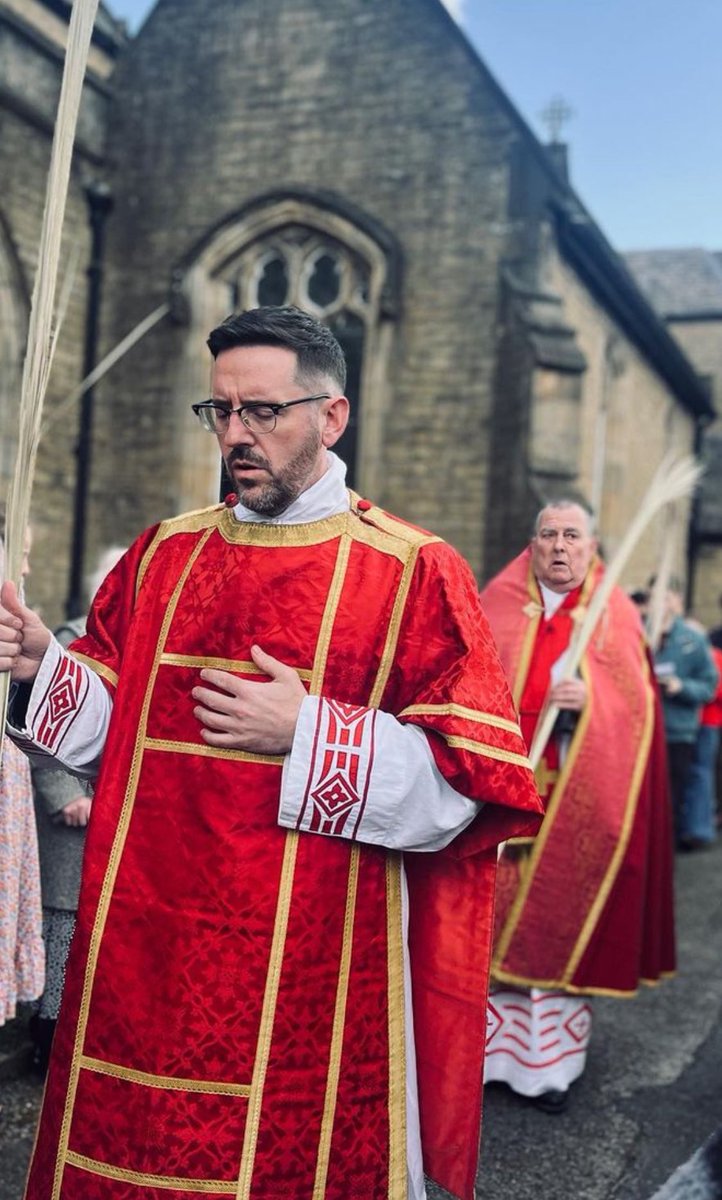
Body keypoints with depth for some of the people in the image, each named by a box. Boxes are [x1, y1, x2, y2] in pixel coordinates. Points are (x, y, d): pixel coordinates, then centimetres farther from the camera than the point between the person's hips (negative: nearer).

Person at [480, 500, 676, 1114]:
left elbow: (638, 705, 0)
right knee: (489, 913, 3)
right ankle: (482, 1044, 16)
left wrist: (589, 702, -19)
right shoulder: (499, 604, 6)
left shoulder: (617, 614, 5)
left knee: (559, 918, 4)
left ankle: (549, 1056, 16)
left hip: (577, 802, 0)